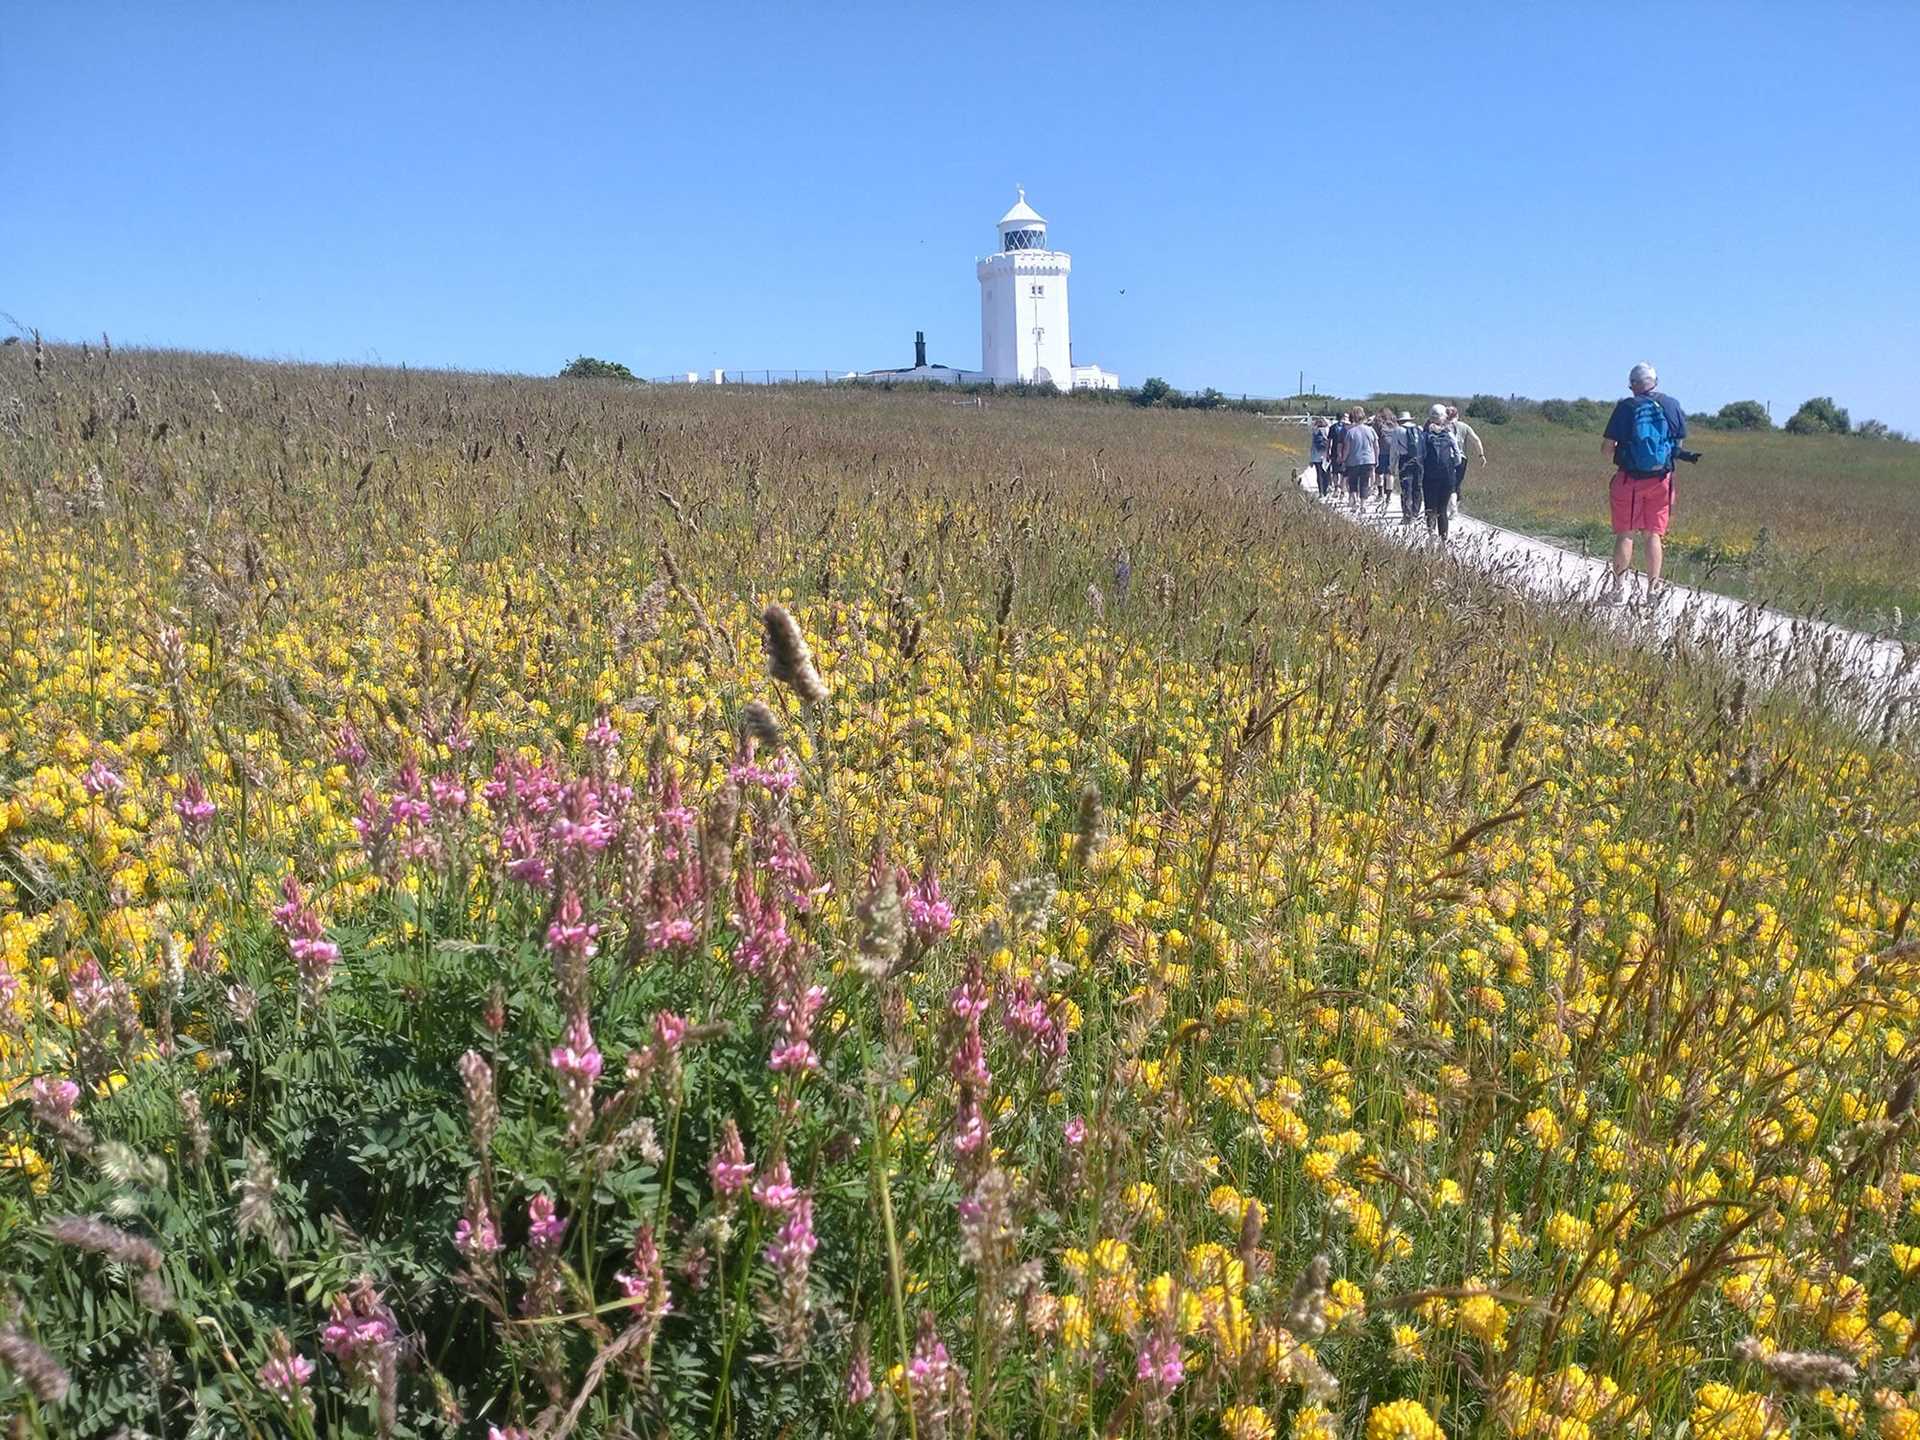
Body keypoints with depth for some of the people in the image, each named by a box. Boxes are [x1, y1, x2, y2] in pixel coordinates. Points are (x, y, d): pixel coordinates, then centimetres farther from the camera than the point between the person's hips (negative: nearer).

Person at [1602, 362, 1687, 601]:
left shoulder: (1626, 407, -7)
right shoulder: (1672, 405, 1)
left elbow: (1607, 446, -8)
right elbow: (1680, 442, 10)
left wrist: (1616, 460, 12)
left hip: (1629, 478, -2)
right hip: (1661, 479, 2)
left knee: (1625, 534, 3)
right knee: (1653, 535, 8)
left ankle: (1618, 587, 2)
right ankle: (1652, 589, 7)